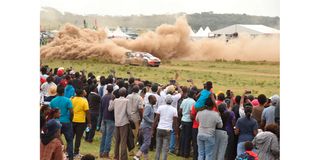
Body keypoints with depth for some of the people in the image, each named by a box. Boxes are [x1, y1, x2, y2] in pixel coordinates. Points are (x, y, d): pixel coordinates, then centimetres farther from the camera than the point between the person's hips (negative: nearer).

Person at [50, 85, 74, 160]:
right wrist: (70, 120, 1)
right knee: (69, 140, 6)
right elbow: (71, 112, -16)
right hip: (66, 123, -3)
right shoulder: (67, 100, -11)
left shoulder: (52, 101, -1)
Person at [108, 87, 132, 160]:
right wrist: (130, 119, 5)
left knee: (117, 140, 15)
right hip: (124, 122, -4)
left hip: (117, 122, 4)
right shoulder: (126, 101, -8)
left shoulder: (115, 100, 2)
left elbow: (109, 108, 9)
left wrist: (112, 100, 18)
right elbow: (129, 112, -11)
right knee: (123, 141, -3)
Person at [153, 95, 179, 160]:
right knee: (165, 148, 2)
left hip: (159, 129, 1)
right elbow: (175, 123, 0)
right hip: (168, 130, -1)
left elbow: (156, 119, -1)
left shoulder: (160, 107, 1)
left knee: (158, 147, 11)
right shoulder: (174, 110, 0)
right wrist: (176, 132, 8)